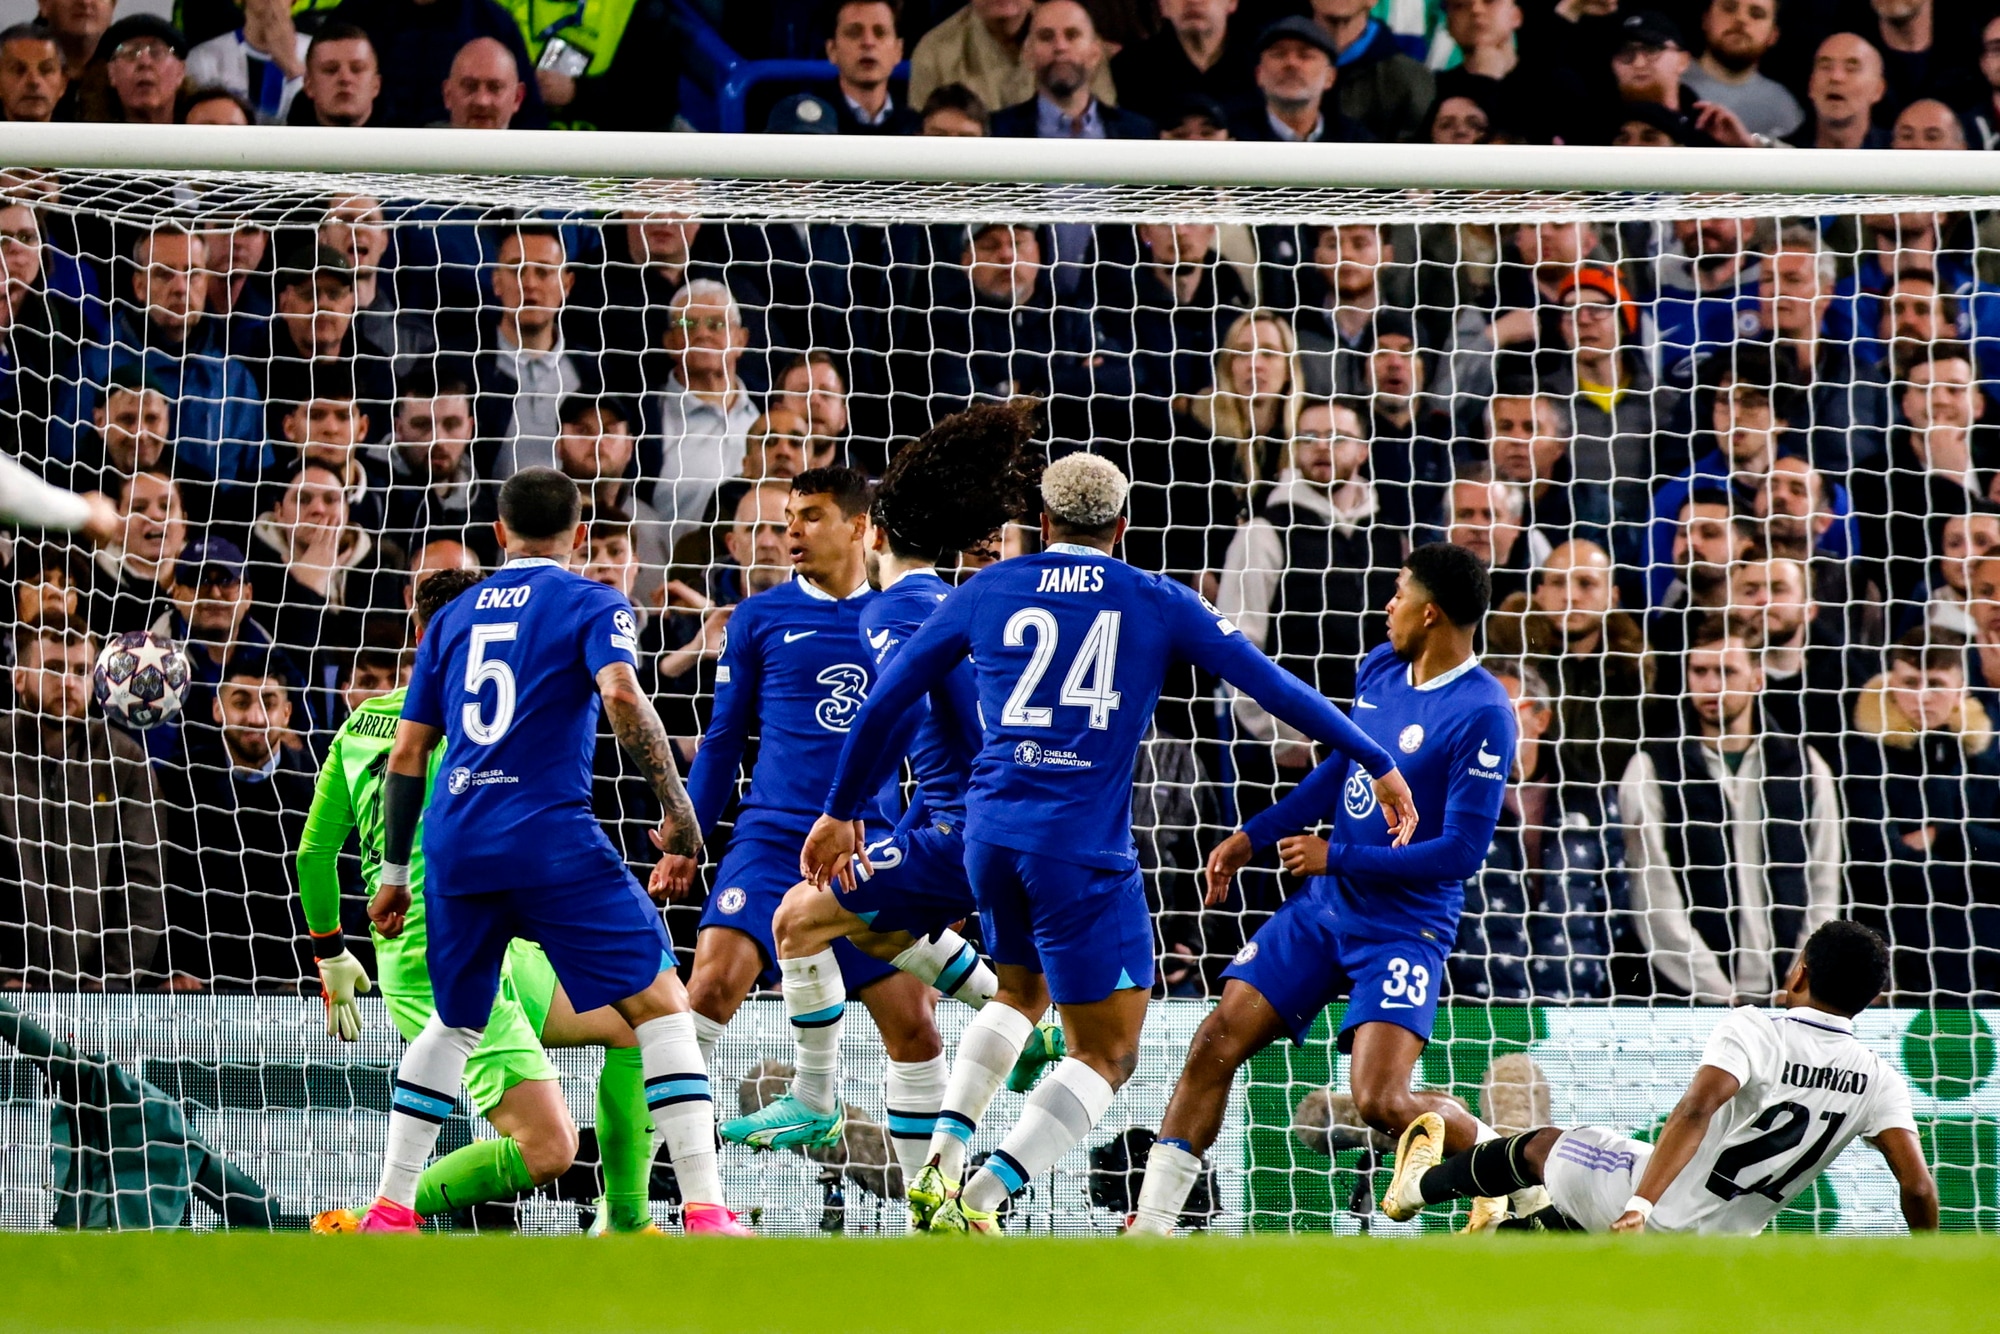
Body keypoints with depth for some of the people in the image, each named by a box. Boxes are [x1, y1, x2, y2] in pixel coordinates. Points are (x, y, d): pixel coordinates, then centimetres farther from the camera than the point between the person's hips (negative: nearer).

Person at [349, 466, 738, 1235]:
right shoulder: (591, 606, 4)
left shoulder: (453, 618, 18)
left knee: (454, 1024, 22)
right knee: (661, 1005, -2)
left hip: (455, 846, 5)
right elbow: (620, 694, -16)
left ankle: (389, 1209, 18)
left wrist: (395, 871, 24)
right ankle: (704, 1208, -14)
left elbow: (407, 753, 17)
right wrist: (677, 810, -12)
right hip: (553, 840, -5)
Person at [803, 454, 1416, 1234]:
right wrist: (1377, 764, 14)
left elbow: (885, 701, 12)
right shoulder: (1157, 604, 5)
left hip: (991, 836, 4)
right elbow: (1273, 686, 5)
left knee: (1020, 989, 31)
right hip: (1083, 849, -4)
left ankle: (945, 1148, 15)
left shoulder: (988, 592, 10)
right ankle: (979, 1200, -14)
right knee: (1107, 1053, 2)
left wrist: (842, 810, 24)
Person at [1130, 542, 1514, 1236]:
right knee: (1215, 1045, -3)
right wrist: (1251, 837, 16)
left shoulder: (1481, 715, -19)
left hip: (1404, 930, -7)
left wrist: (1337, 858, -16)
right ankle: (1150, 1226, 3)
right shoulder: (1380, 669, 5)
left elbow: (1462, 851, -20)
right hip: (1323, 909, 7)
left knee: (1381, 1102, -20)